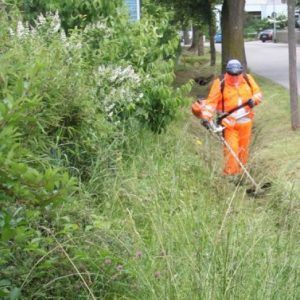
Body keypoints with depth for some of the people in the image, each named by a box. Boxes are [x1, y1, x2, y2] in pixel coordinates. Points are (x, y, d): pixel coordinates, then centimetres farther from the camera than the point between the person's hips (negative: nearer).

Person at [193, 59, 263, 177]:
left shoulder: (248, 79, 5)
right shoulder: (220, 83, -5)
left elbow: (258, 93, 13)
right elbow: (211, 101, -8)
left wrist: (254, 100, -10)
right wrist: (206, 116, -20)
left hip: (245, 122, 4)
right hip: (229, 122, -4)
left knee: (243, 149, 10)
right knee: (231, 149, -12)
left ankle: (240, 172, 24)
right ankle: (230, 175, -3)